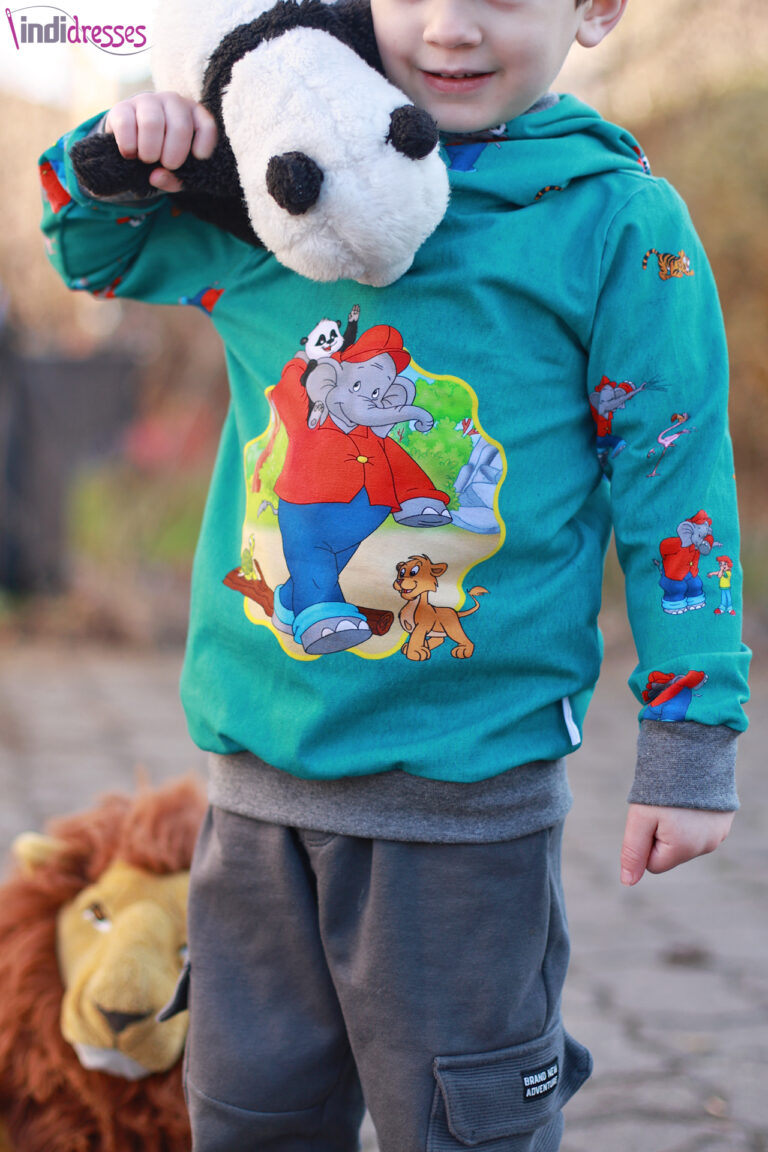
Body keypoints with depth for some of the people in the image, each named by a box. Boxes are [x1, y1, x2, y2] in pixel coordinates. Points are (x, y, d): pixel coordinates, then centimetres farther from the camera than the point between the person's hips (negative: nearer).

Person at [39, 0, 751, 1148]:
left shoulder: (620, 221, -5)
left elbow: (673, 482, -3)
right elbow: (95, 252, 22)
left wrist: (692, 739, -4)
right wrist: (122, 150, -1)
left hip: (469, 792, -4)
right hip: (261, 767, 4)